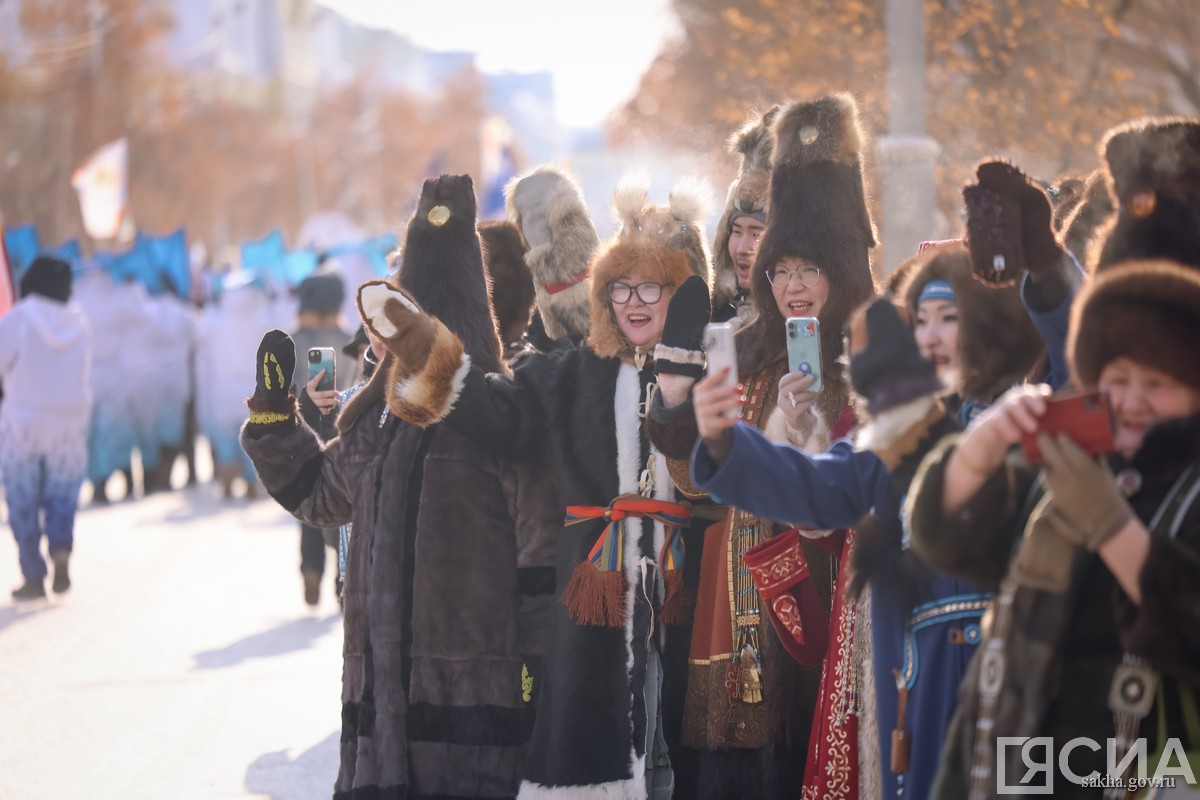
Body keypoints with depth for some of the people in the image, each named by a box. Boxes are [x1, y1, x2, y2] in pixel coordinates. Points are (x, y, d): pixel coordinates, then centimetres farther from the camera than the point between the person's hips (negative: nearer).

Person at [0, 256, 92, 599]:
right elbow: (85, 375, 9)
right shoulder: (78, 322, 0)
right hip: (70, 422, 3)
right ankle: (61, 547, -13)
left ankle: (34, 578, 4)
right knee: (62, 494, 14)